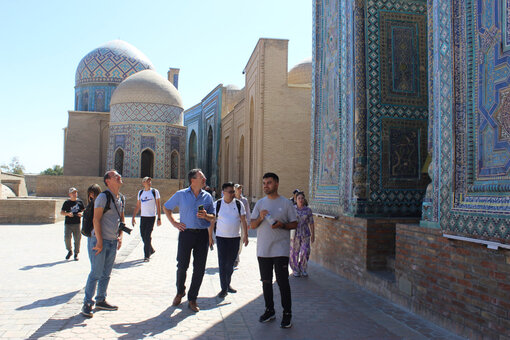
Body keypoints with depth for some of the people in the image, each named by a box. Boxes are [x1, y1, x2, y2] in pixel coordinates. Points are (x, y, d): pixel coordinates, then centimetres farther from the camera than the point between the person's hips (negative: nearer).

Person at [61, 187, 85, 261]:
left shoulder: (79, 201, 8)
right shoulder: (67, 202, 2)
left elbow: (84, 210, 17)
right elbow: (61, 212, 2)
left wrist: (81, 213, -5)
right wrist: (68, 213, -17)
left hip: (77, 223, 2)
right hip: (68, 224, -2)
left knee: (77, 239, 2)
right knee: (67, 238, -11)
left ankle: (76, 254, 16)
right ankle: (69, 251, 15)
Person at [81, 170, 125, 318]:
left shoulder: (121, 198, 11)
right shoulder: (103, 197, -12)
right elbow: (96, 219, -15)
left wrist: (120, 236, 10)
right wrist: (99, 241, -18)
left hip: (113, 241, 7)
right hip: (99, 240, -7)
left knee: (106, 274, 13)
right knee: (96, 273, -4)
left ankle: (101, 301, 24)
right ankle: (87, 303, 8)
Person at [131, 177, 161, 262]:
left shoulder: (155, 192, 0)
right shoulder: (140, 193, 10)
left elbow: (158, 206, -1)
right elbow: (137, 206, 17)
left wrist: (159, 218, -7)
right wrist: (133, 217, 12)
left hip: (151, 216, -4)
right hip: (143, 216, 4)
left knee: (147, 236, -9)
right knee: (143, 236, 8)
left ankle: (147, 255, 0)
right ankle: (151, 250, 31)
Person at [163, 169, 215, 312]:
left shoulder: (207, 196, 7)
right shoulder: (181, 194, 2)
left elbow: (213, 218, 10)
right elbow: (166, 207, 14)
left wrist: (206, 216, -12)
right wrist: (174, 223, 5)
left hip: (202, 234, 2)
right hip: (186, 233, -1)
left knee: (199, 268, 3)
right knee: (182, 266, 6)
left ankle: (192, 299, 17)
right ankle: (180, 292, 32)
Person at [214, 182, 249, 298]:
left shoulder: (239, 204, 2)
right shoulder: (217, 204, -2)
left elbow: (243, 221, 4)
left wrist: (245, 235, -2)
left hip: (235, 237, 2)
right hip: (221, 237, -2)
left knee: (231, 263, 10)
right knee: (222, 263, -3)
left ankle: (228, 284, 27)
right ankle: (224, 288, 4)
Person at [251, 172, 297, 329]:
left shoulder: (286, 203, 0)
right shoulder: (260, 203, 9)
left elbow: (294, 223, 2)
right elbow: (252, 225, 7)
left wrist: (282, 225, -16)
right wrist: (260, 218, -13)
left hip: (280, 250, -4)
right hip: (263, 249, 4)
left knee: (282, 282, -3)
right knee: (266, 281, 11)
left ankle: (287, 314, 8)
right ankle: (269, 311, 26)